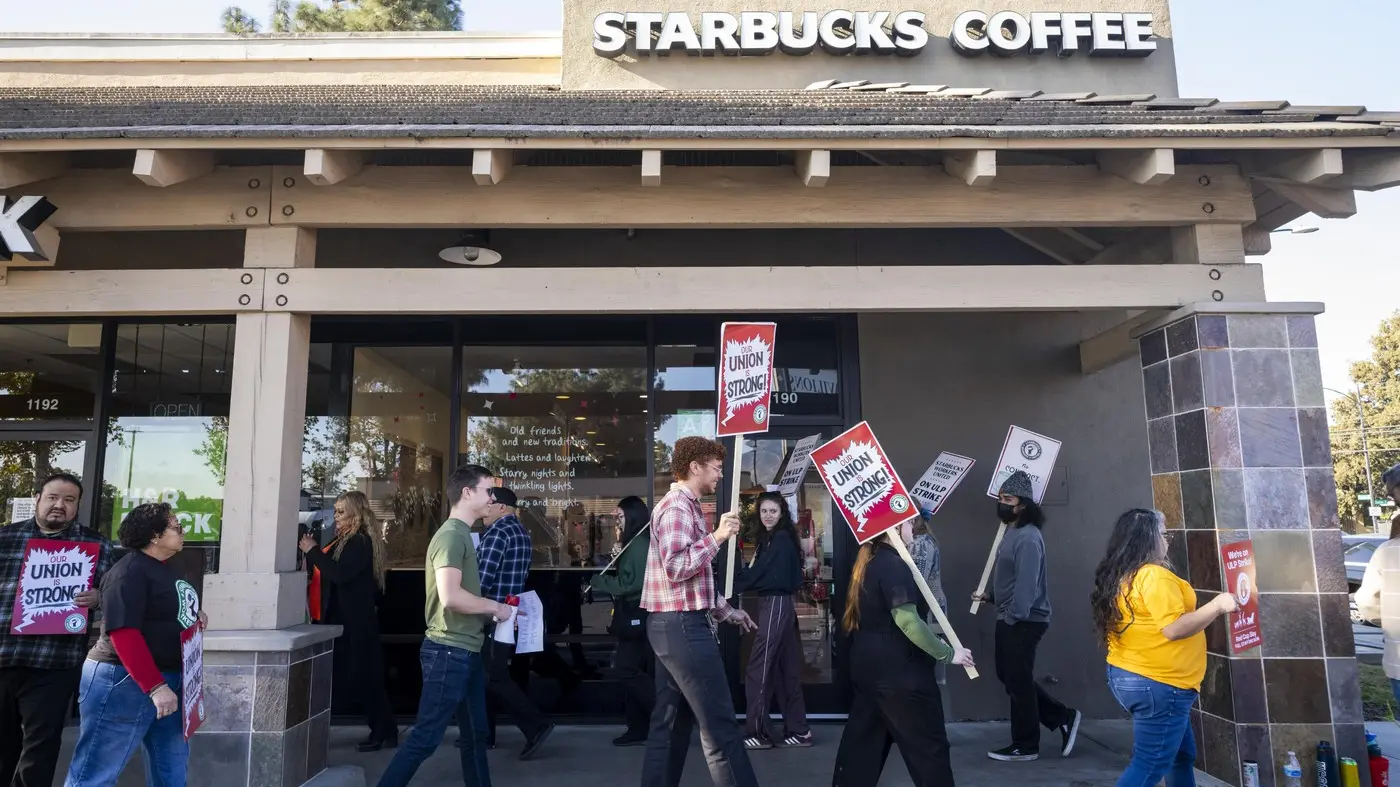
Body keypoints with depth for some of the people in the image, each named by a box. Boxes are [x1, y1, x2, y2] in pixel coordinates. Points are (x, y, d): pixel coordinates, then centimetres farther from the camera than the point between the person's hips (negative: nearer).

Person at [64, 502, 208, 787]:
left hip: (168, 679, 10)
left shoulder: (166, 569, 12)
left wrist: (194, 616, 5)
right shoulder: (131, 570, -17)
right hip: (125, 680, -9)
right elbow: (123, 633, -25)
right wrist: (155, 686, -28)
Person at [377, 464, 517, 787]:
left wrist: (494, 609, 7)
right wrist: (495, 607, -14)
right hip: (449, 651, -10)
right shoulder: (452, 535, -16)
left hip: (466, 650, 10)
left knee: (476, 734, 16)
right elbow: (450, 597, -27)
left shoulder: (463, 535, 14)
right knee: (426, 737, -3)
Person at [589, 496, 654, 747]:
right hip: (637, 616, 10)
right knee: (636, 672, 11)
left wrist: (598, 581, -10)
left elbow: (630, 583, -20)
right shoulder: (638, 543, 16)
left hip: (636, 617, -10)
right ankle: (638, 729, 15)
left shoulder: (639, 544, -15)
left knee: (628, 672, -8)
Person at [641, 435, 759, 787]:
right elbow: (676, 568, -24)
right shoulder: (677, 506, -13)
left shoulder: (686, 506, 18)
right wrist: (717, 537, -22)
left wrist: (727, 611, 21)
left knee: (671, 722, 13)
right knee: (719, 725, -7)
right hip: (682, 625, -10)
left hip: (676, 625, 10)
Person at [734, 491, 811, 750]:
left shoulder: (780, 539, -11)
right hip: (778, 605, 10)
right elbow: (762, 573, 11)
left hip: (775, 606, -10)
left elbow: (758, 573, -14)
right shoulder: (772, 539, 16)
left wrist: (729, 586, -7)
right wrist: (740, 581, -4)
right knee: (785, 669, 12)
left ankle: (758, 733, 0)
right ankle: (798, 730, 19)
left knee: (759, 670, -6)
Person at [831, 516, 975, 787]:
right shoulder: (893, 565, -18)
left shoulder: (870, 562, 11)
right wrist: (948, 654, -16)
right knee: (928, 746, 2)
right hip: (897, 670, -9)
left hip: (869, 666, 9)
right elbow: (908, 621, -25)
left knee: (862, 741, 14)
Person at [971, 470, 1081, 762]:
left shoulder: (1028, 537, -19)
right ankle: (1063, 717, 26)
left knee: (1018, 682, 0)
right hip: (1009, 619, 10)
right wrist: (990, 596, 10)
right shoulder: (1011, 532, 13)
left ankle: (1025, 747, 14)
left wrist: (1013, 618, -23)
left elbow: (1026, 583, -24)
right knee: (1008, 676, 16)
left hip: (1023, 621, -10)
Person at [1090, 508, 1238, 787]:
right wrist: (1217, 606, -14)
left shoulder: (1120, 577, 10)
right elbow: (1174, 628, -22)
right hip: (1158, 684, -9)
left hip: (1127, 676, 10)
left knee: (1182, 755, 22)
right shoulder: (1155, 576, -19)